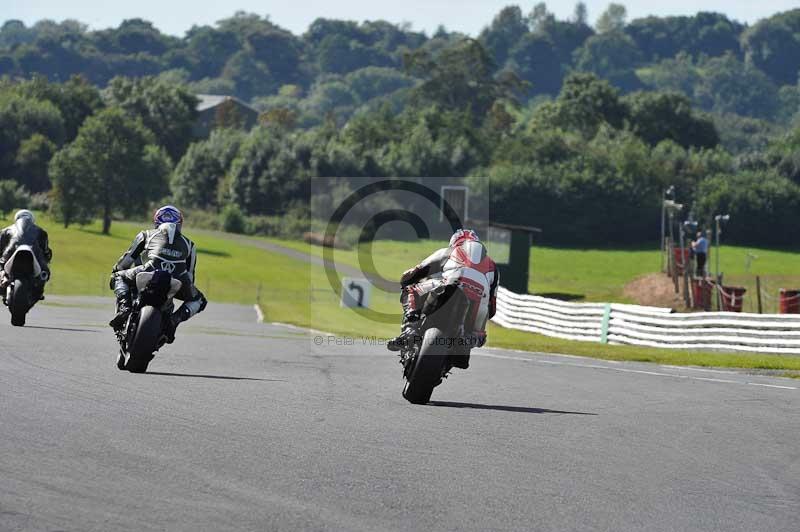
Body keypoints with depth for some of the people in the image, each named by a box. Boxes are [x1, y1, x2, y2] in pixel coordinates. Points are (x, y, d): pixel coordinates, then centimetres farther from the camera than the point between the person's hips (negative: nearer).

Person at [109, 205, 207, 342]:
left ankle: (124, 307, -2)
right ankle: (175, 319, -1)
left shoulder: (147, 235, 30)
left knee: (119, 277, 27)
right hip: (178, 281, 1)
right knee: (199, 301, 29)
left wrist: (115, 271, 49)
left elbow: (128, 257, 31)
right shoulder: (188, 243, 33)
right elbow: (190, 275, 34)